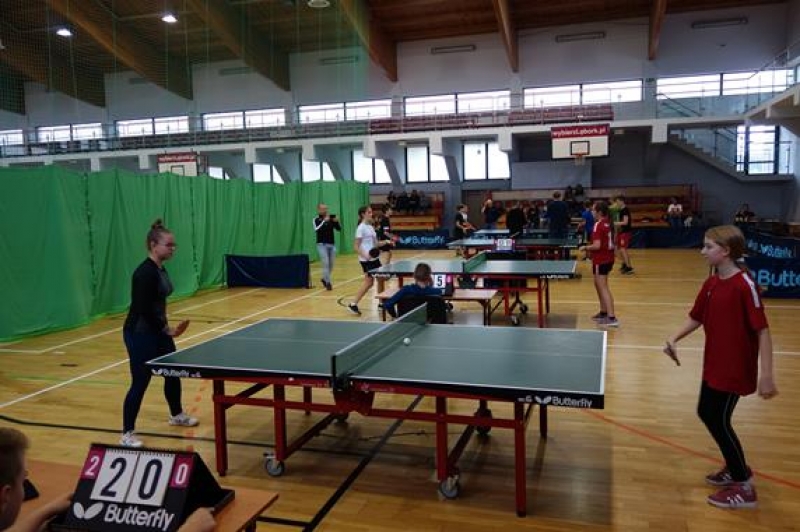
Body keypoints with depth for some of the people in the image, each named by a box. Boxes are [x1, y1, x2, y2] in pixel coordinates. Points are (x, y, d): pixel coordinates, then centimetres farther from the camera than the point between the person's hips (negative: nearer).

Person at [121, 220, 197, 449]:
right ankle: (127, 434, 11)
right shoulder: (145, 272, -22)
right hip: (139, 335, -9)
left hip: (157, 331, 10)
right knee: (140, 383, -3)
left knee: (173, 372, 19)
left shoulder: (160, 269, 7)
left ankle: (176, 415, 40)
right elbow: (144, 309, -24)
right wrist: (167, 330, -17)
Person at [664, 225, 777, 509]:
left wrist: (767, 374, -24)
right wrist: (674, 339, -3)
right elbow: (696, 318, 13)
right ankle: (736, 467, 37)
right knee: (706, 413, 17)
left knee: (719, 421, -1)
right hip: (714, 364, 9)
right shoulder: (711, 283, 3)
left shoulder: (744, 284, -21)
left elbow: (762, 329, -21)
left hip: (735, 368, -8)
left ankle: (744, 488, 16)